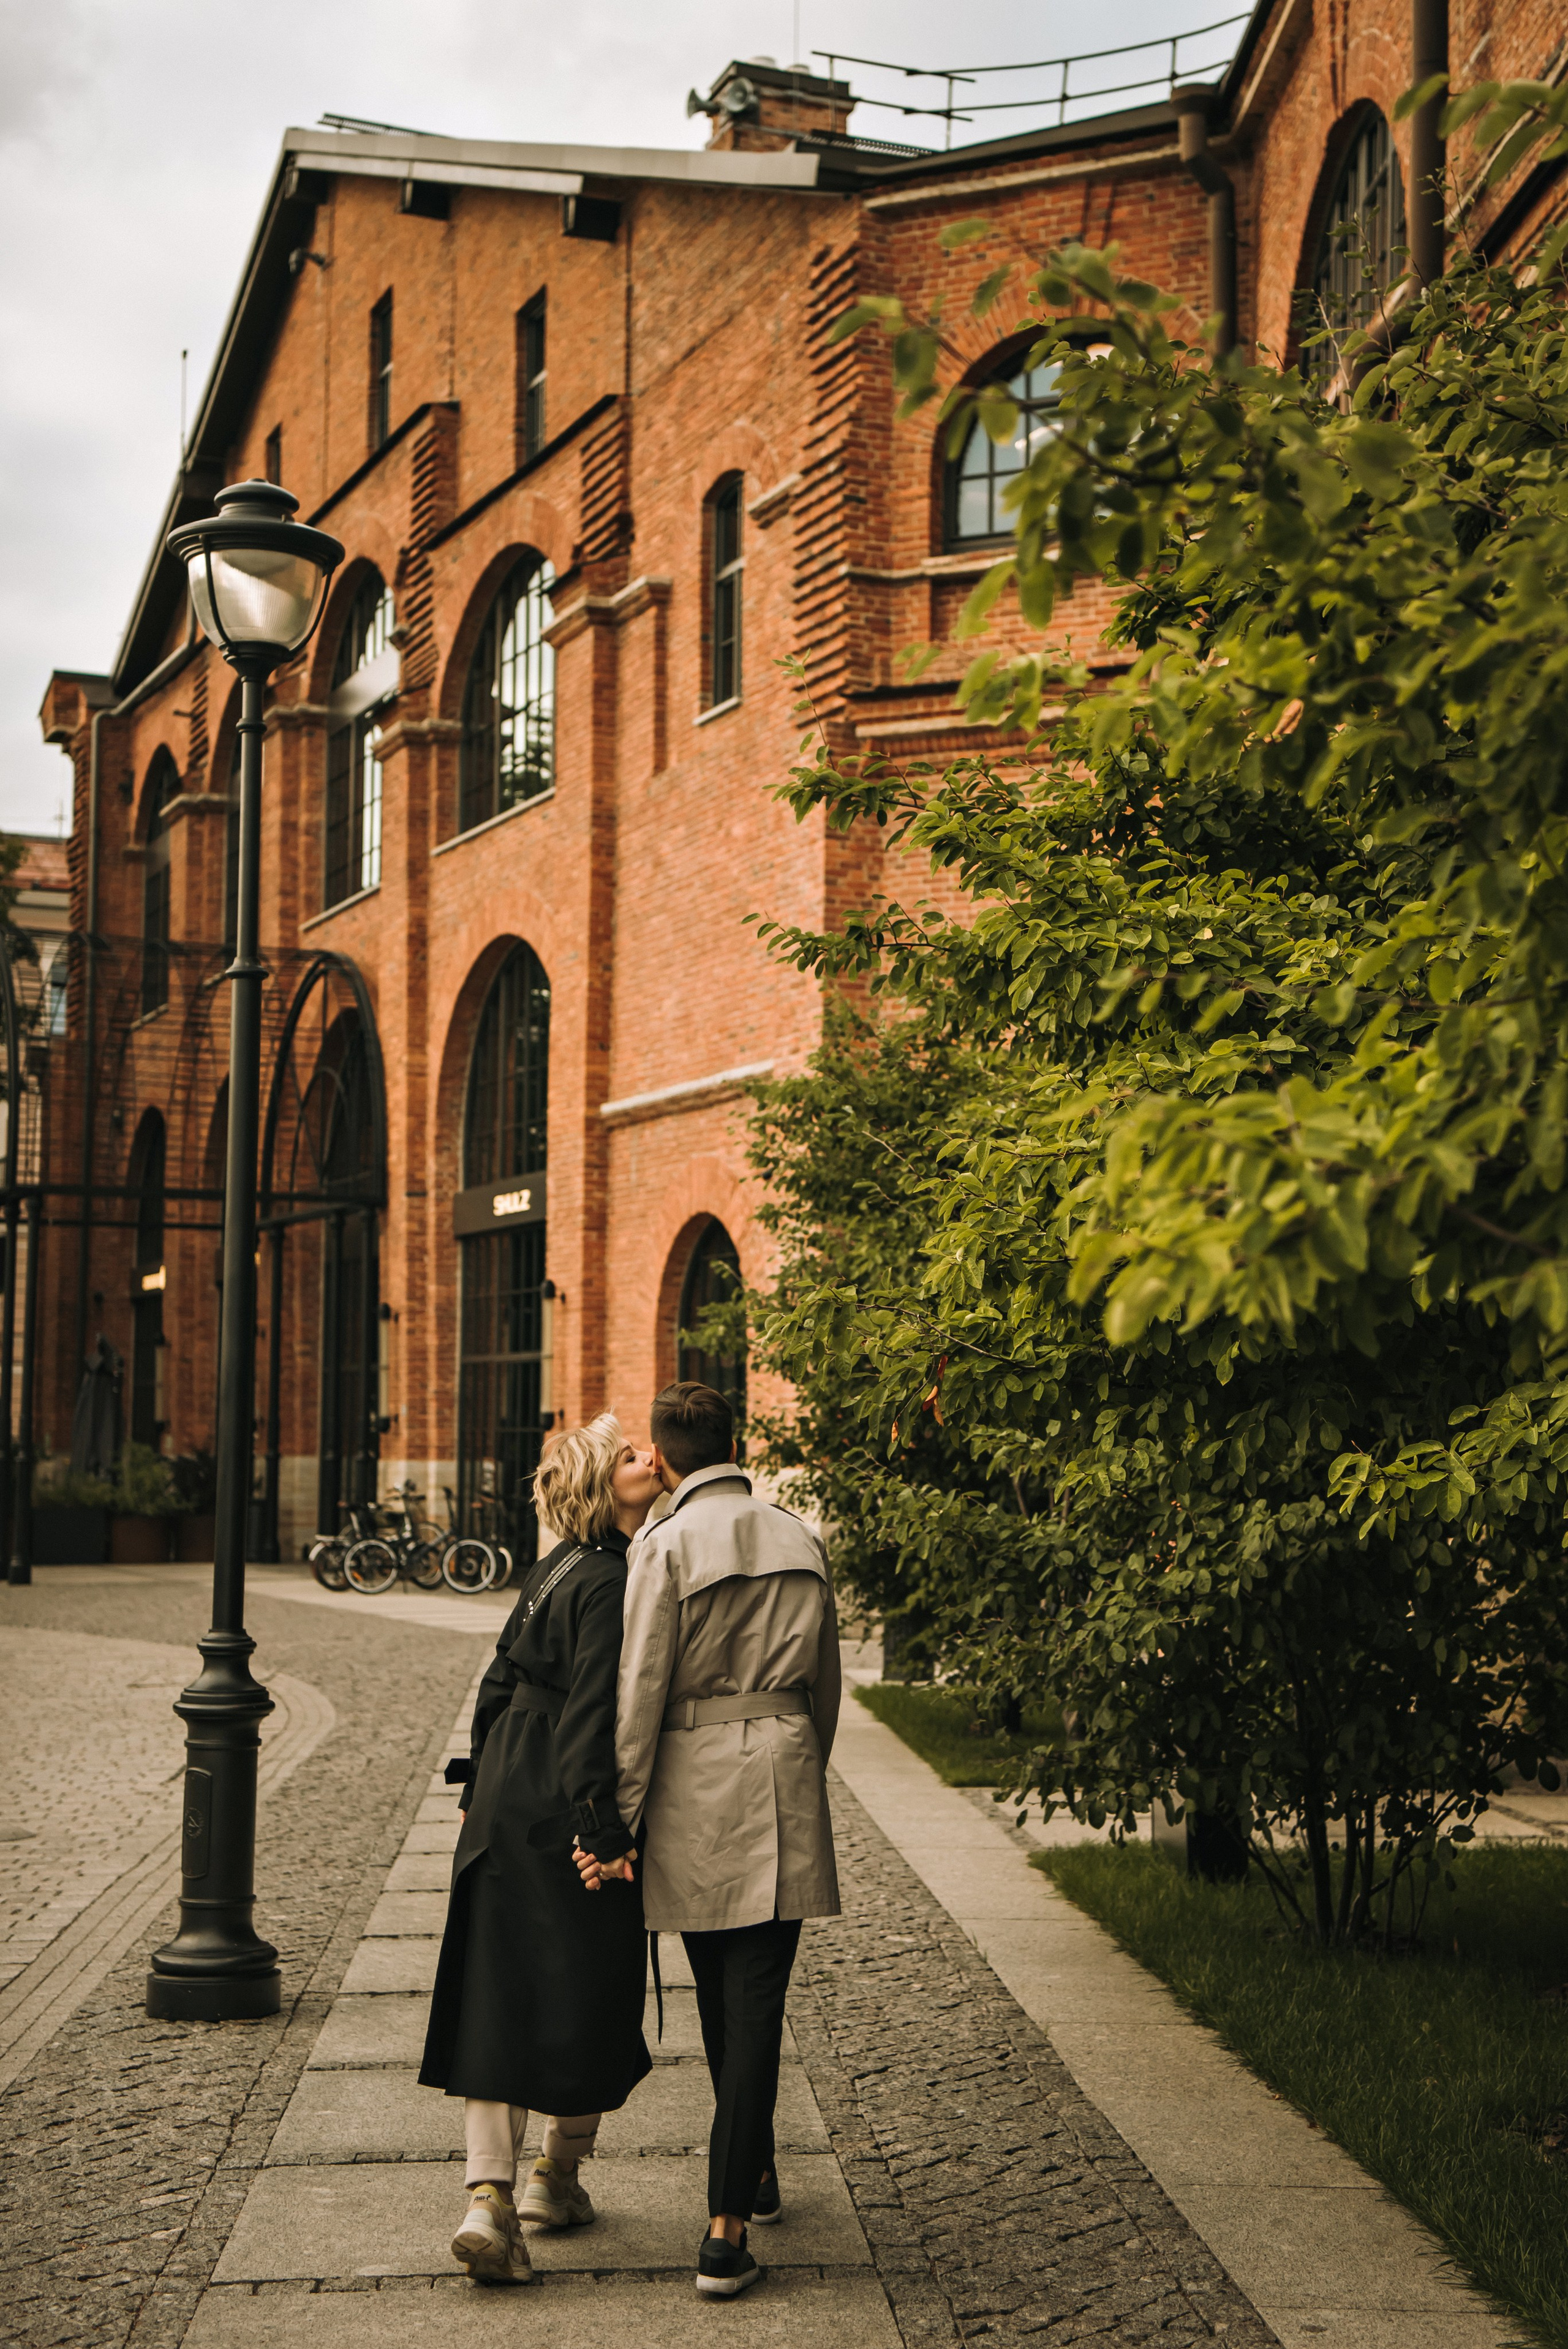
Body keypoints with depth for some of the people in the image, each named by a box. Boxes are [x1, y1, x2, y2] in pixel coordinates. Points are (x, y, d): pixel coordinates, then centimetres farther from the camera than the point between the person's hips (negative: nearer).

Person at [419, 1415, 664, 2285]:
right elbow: (592, 1708, -21)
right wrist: (600, 1824, -24)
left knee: (497, 2000, 4)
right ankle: (556, 2179, 23)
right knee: (592, 2004, 9)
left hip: (504, 1807, 8)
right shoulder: (610, 1583, -15)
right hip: (564, 1813, -8)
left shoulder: (555, 1570, 12)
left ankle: (489, 2198, -3)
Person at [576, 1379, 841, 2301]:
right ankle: (727, 2230, -3)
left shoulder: (668, 1544, -7)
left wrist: (619, 1820, -6)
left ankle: (755, 2174, 34)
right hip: (783, 1776, 2)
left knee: (722, 1996, 16)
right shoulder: (803, 1540, 6)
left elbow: (640, 1693, -10)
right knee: (756, 1999, 1)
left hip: (695, 1777, -2)